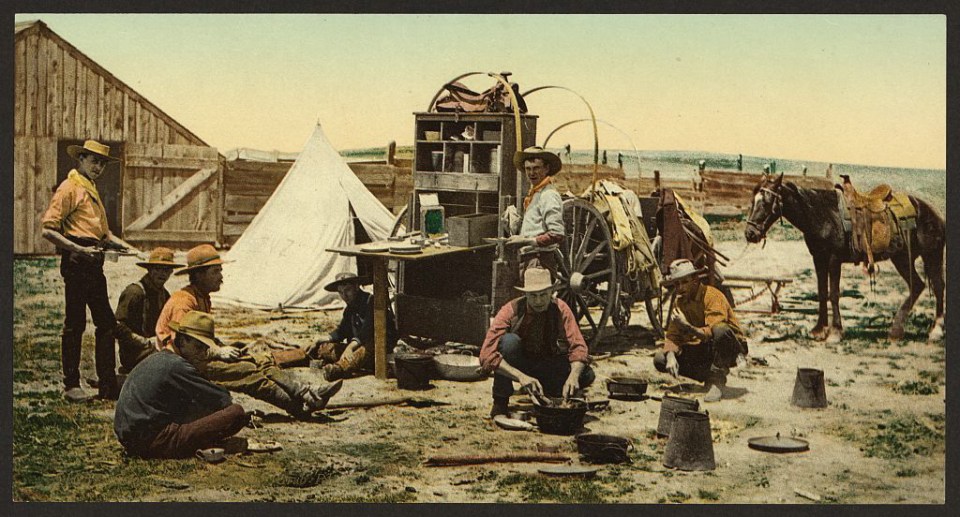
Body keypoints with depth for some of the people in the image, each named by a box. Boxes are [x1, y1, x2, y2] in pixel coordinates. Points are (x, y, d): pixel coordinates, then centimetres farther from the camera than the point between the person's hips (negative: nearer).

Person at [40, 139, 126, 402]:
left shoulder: (91, 190, 22)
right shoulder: (69, 188, -7)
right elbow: (48, 230, -14)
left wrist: (113, 240, 11)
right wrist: (79, 249, -21)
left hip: (94, 263, 9)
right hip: (77, 263, -9)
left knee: (106, 323, 9)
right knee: (75, 324, -4)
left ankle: (108, 385, 14)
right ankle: (71, 386, 4)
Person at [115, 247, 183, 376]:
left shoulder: (163, 294, 16)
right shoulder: (134, 292, -10)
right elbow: (118, 328, -15)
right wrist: (147, 342, -15)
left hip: (155, 348, 8)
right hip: (135, 354, -8)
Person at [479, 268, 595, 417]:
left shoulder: (560, 309, -16)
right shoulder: (511, 311, -24)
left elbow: (578, 347, -21)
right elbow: (487, 354, -33)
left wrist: (573, 376, -43)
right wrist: (521, 376, -47)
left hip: (546, 366, 2)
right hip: (516, 365, -2)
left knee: (586, 375, -23)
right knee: (509, 340, -35)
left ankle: (544, 395, 4)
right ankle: (500, 404, -21)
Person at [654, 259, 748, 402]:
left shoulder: (713, 296, -19)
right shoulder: (680, 302, 1)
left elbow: (712, 332, -31)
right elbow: (672, 335, -4)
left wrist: (689, 328, -47)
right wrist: (671, 356, -24)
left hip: (731, 348, -6)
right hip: (704, 349, 6)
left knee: (720, 331, -41)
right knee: (660, 359, -12)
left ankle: (717, 381, -23)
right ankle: (709, 376, -3)